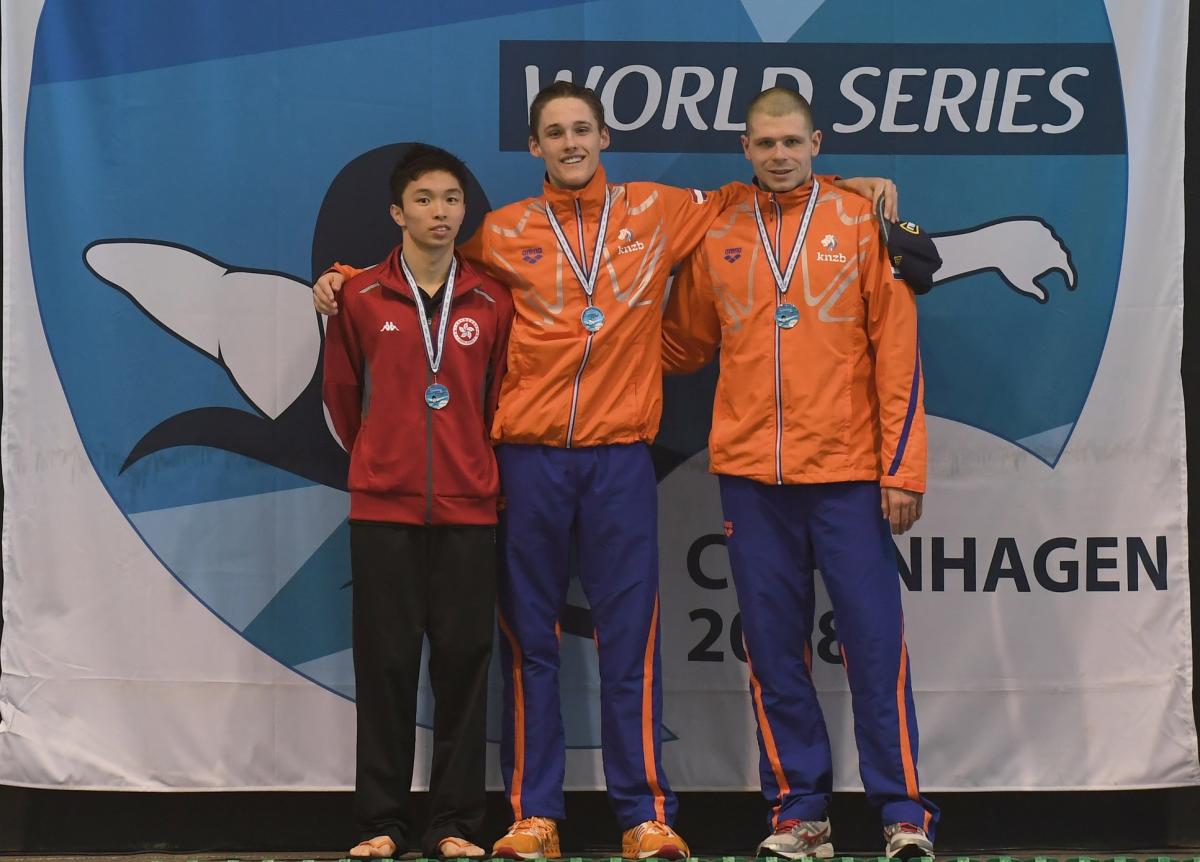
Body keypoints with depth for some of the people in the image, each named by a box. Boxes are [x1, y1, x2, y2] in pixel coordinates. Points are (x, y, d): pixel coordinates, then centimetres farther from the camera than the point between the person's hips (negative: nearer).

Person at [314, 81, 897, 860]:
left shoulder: (657, 211, 8)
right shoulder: (504, 232, 8)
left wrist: (839, 185, 15)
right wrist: (345, 282, 9)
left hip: (620, 457, -1)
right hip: (528, 457, 1)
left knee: (630, 640, -1)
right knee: (529, 638, 4)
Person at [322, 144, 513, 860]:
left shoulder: (492, 302, 5)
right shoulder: (361, 298, 3)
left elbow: (499, 396, 11)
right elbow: (342, 392, 12)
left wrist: (476, 464, 9)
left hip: (469, 509, 1)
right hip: (383, 507, -1)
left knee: (464, 663, 1)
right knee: (386, 663, 2)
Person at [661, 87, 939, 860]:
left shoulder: (861, 222, 0)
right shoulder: (716, 236, 8)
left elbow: (897, 352, -2)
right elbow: (683, 345, 18)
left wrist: (903, 468, -7)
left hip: (848, 474, -3)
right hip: (751, 475, 3)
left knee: (875, 642, -2)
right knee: (774, 651, 6)